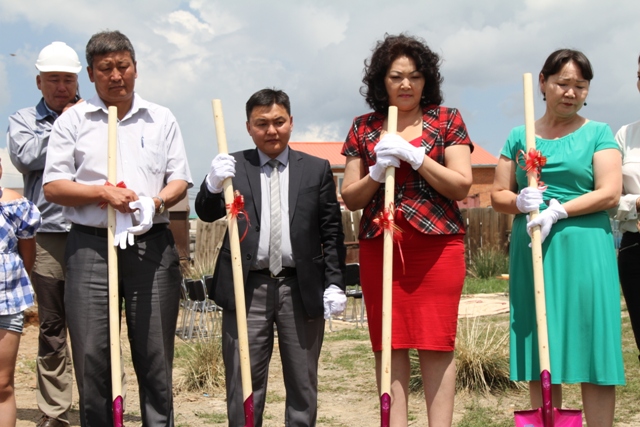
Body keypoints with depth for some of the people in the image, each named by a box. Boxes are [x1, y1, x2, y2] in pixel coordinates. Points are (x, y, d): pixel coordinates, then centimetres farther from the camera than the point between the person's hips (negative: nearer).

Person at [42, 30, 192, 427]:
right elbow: (53, 186, 4)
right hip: (91, 245, -1)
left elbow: (180, 180, 10)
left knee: (156, 354, 3)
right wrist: (102, 192, -11)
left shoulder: (162, 119, 13)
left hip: (152, 245, 1)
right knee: (91, 355, 0)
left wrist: (157, 202, -12)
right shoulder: (73, 120, 9)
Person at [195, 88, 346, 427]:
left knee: (303, 384, 10)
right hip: (247, 288, 0)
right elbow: (207, 214, -3)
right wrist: (212, 185, -24)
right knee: (243, 383, 4)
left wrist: (335, 282, -1)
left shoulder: (316, 169, 8)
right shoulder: (233, 167, 7)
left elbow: (332, 232, 7)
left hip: (302, 289, 1)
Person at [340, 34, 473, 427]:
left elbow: (461, 186, -2)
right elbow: (350, 198, 10)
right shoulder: (363, 128, 10)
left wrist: (414, 155, -11)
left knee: (436, 343, -2)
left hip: (437, 244, -2)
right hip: (379, 245, 2)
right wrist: (376, 173, -10)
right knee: (389, 343, 2)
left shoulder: (447, 120, 5)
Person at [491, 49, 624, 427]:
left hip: (584, 251, -2)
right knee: (538, 354, 5)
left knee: (592, 350, -3)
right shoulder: (520, 137, 12)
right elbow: (498, 195, 12)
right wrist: (520, 202, -10)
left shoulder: (598, 133, 6)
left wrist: (558, 211, -16)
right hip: (532, 251, 3)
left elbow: (610, 193, -5)